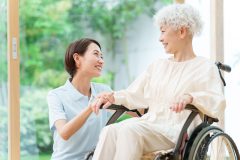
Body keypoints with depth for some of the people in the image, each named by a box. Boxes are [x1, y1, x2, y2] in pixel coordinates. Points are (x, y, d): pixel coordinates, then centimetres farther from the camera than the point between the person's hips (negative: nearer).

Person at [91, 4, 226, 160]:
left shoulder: (205, 67, 4)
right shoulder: (158, 65, 26)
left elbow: (218, 104, -11)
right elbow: (135, 95, 26)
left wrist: (191, 98, -30)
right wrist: (113, 96, 5)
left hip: (177, 132, -6)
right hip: (150, 123, 6)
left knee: (129, 130, -33)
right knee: (109, 131, -25)